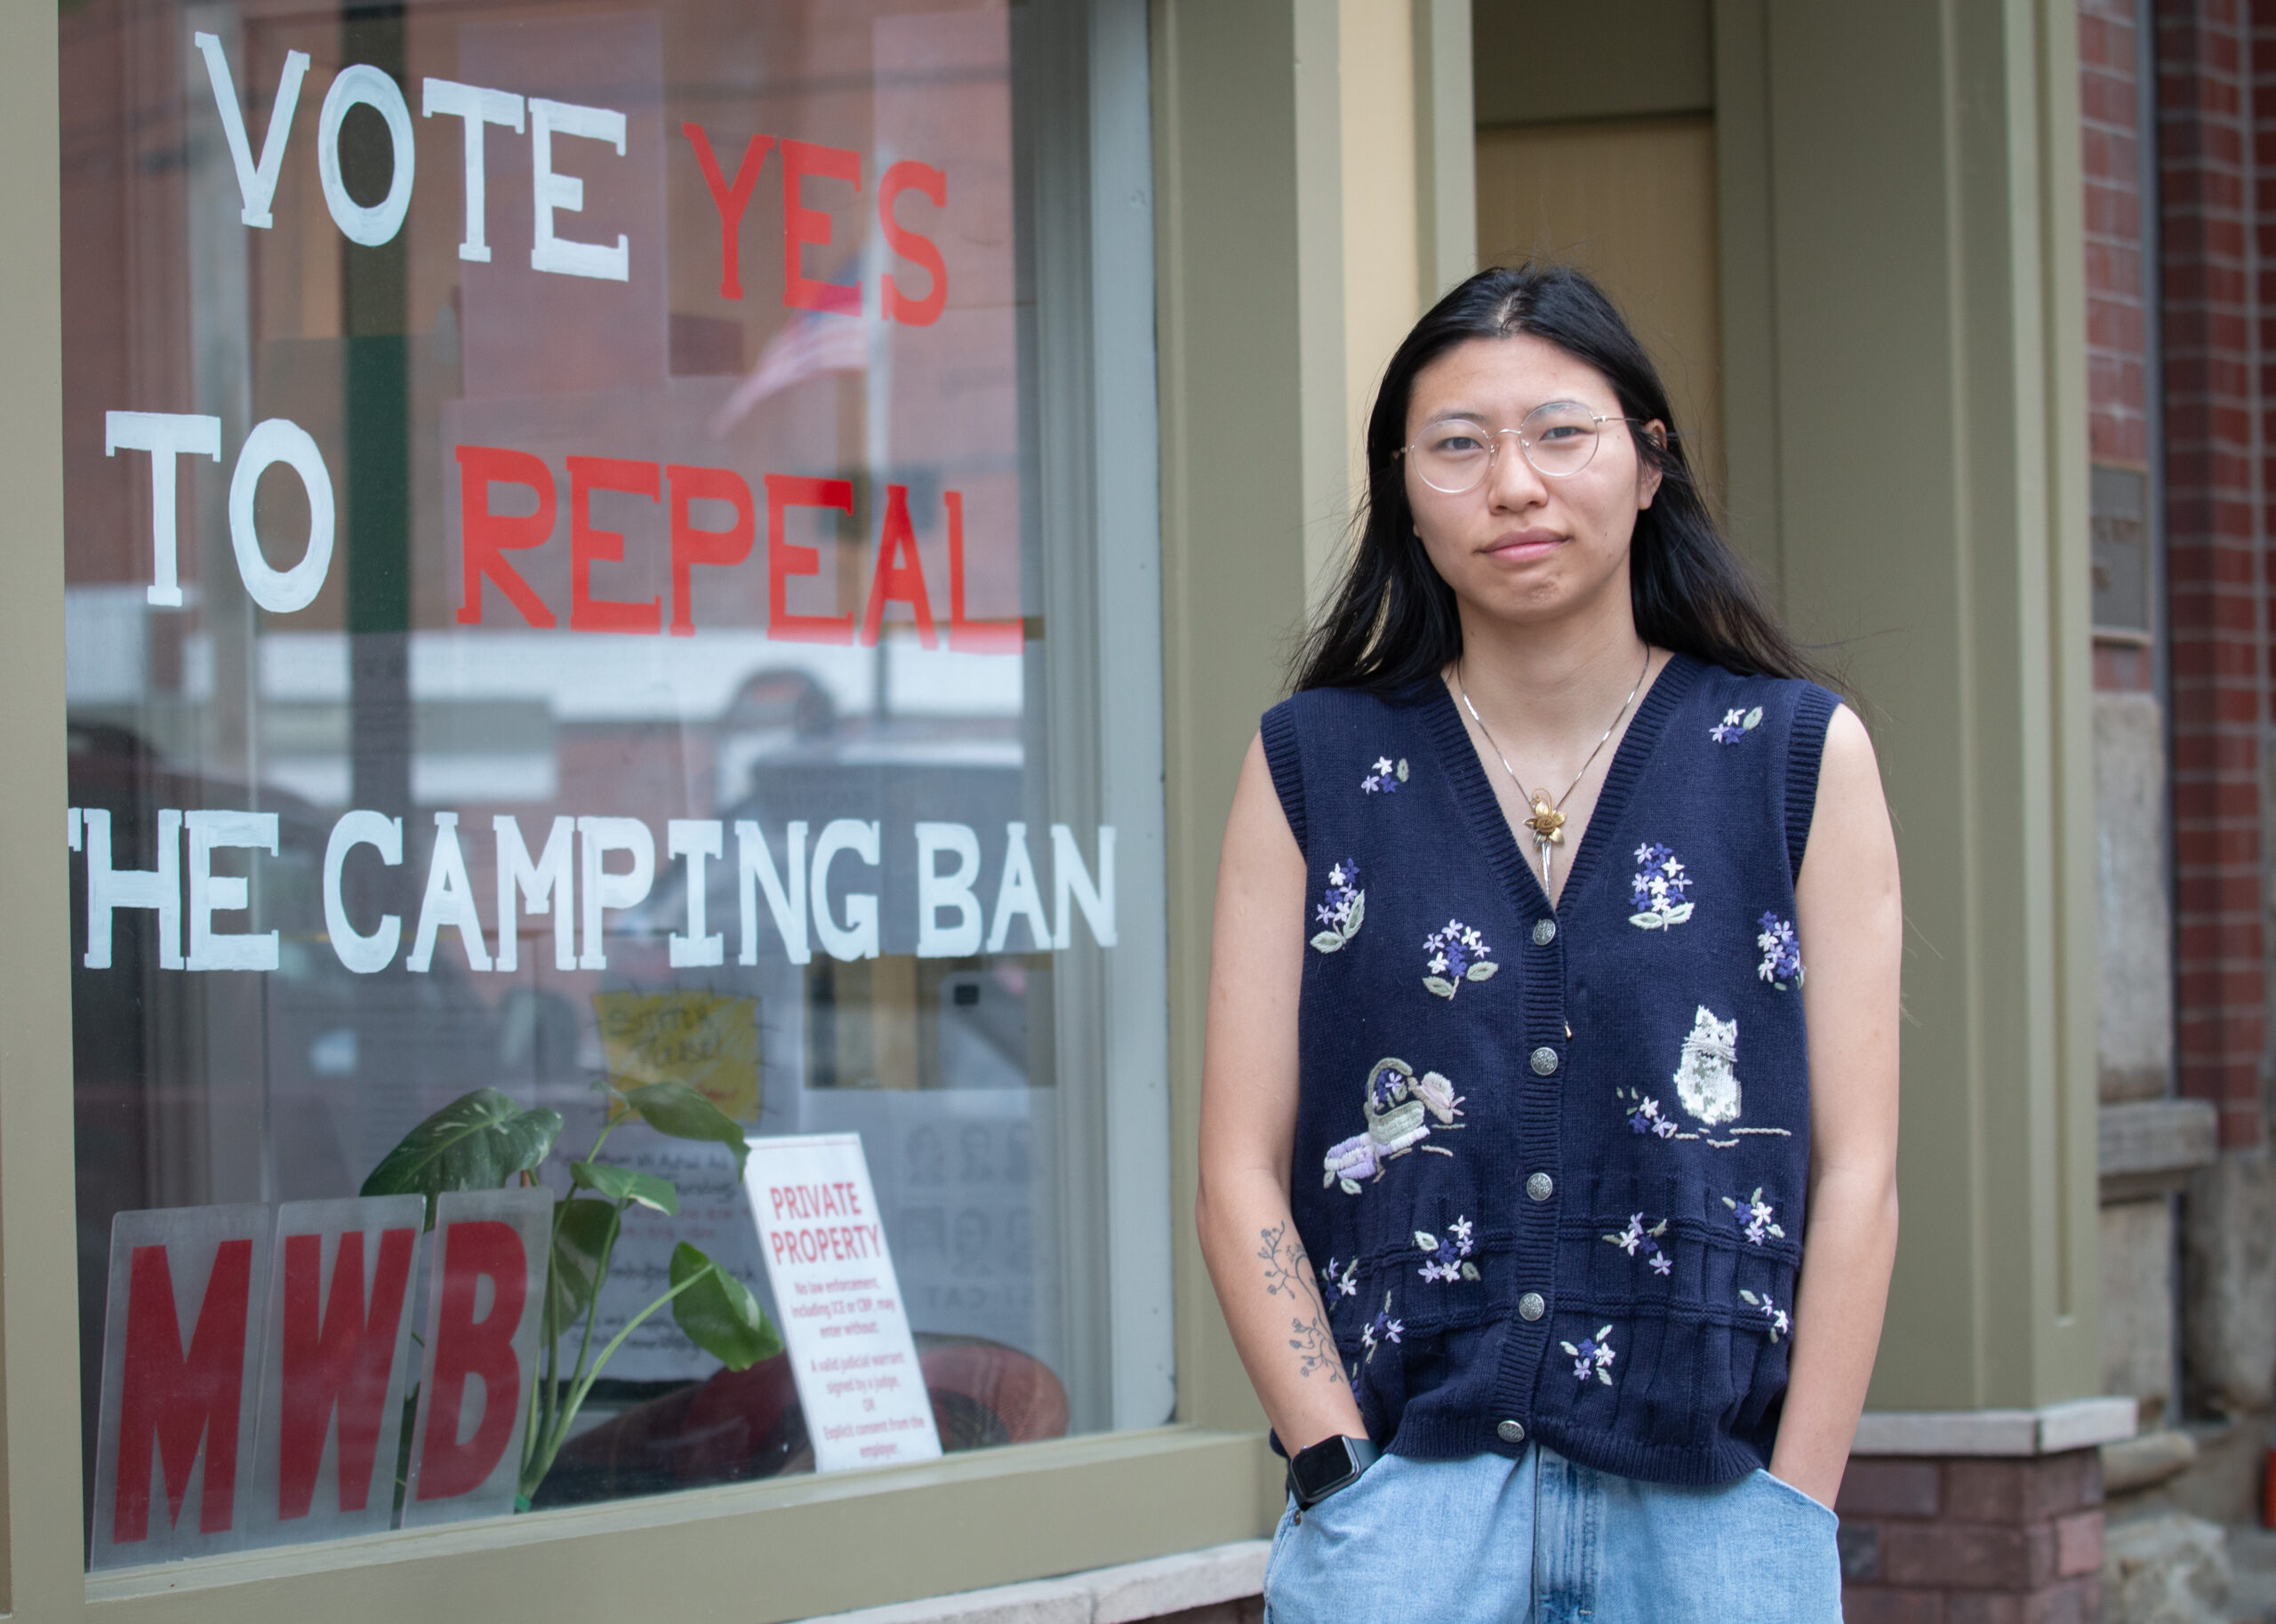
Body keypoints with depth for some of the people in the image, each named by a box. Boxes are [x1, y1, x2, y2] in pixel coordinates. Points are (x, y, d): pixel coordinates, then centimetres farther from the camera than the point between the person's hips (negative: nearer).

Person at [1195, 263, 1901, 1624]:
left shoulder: (1803, 757, 5)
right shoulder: (1314, 766, 7)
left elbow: (1854, 1172, 1)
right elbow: (1242, 1171, 3)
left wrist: (1788, 1513, -7)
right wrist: (1352, 1484, -7)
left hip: (1710, 1508, 0)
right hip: (1403, 1494, 0)